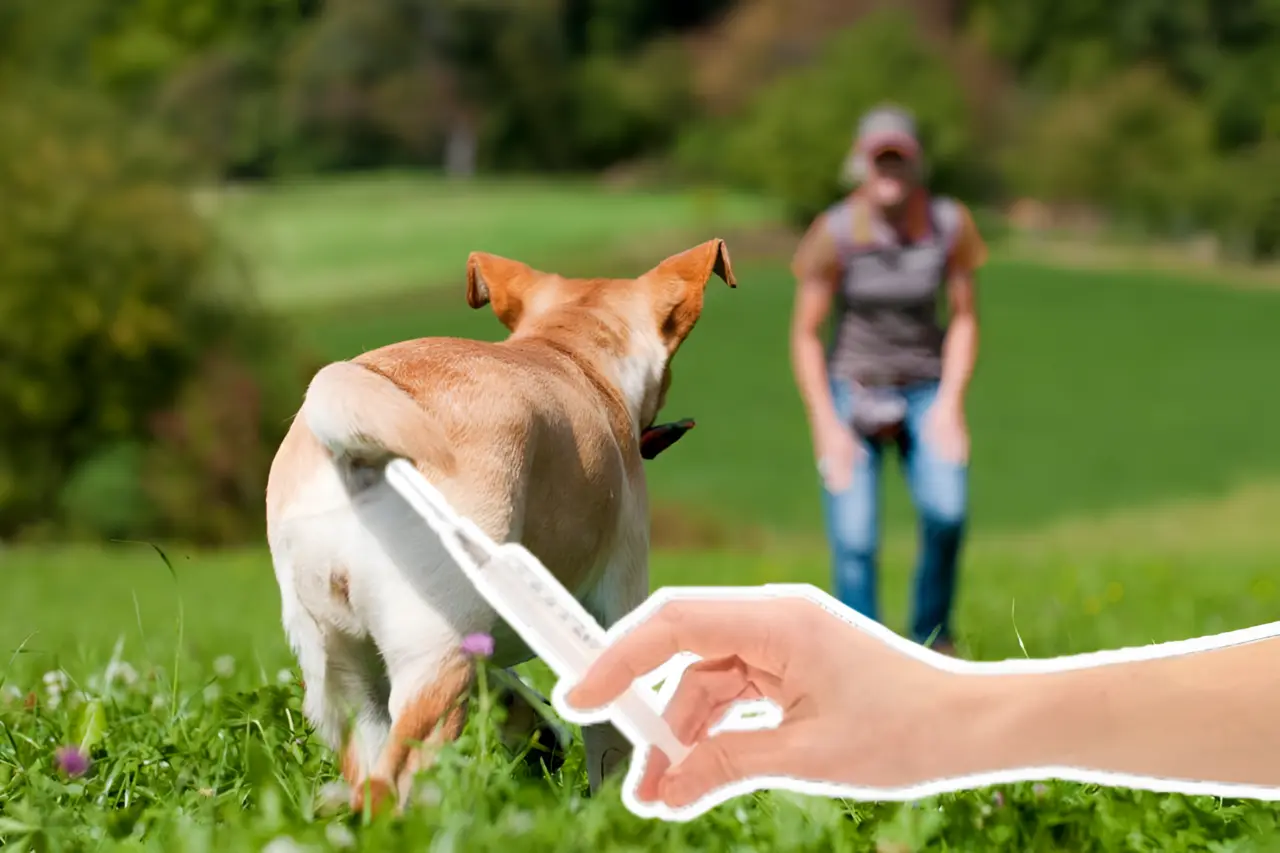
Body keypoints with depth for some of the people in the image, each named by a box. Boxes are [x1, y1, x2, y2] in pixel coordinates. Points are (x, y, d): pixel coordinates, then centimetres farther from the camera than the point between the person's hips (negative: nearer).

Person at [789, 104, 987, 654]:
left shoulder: (948, 224, -8)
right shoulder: (834, 233, -13)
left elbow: (963, 319, 2)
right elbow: (805, 335, -6)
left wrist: (950, 402, -8)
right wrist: (827, 427, -11)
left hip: (925, 388, 1)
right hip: (851, 388, -1)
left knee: (947, 510, -21)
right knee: (854, 541, -13)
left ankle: (931, 637, 1)